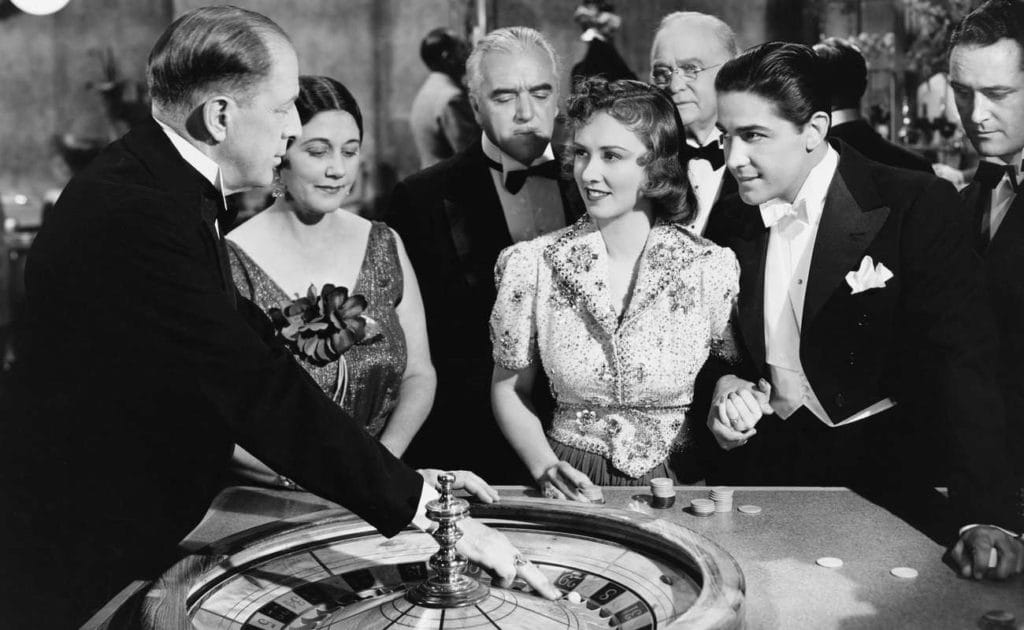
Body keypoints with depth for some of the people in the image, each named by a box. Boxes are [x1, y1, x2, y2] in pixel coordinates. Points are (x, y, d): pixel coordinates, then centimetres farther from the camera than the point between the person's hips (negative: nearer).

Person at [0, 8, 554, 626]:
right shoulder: (134, 215, -28)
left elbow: (253, 341, 2)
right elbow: (261, 390, -30)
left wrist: (407, 477, -3)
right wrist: (417, 503, -25)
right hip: (78, 556, -9)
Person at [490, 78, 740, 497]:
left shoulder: (711, 270, -5)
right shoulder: (531, 265, -1)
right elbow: (509, 389, 8)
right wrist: (544, 466, -6)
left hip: (677, 483, 0)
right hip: (573, 486, 0)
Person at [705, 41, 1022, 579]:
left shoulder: (917, 207, -13)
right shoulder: (731, 224, 2)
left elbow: (962, 364, -19)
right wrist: (725, 386, -9)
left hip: (885, 473, -4)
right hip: (770, 467, 4)